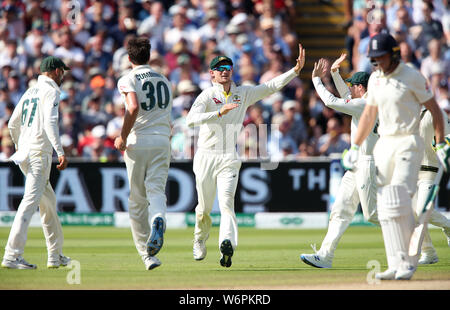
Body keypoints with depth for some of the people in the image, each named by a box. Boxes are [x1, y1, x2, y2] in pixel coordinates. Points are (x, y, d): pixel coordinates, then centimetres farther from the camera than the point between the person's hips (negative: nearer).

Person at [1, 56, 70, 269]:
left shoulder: (29, 92, 20)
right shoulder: (50, 91, -6)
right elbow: (50, 122, -20)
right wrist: (60, 152, -25)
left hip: (23, 154, 9)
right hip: (39, 153, -9)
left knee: (49, 201, 18)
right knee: (30, 202, -15)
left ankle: (55, 255, 23)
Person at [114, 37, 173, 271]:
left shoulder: (128, 79, -1)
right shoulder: (164, 80, 17)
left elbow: (133, 107, -19)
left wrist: (123, 138, -11)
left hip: (138, 143, -4)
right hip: (162, 142, 4)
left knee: (137, 201, 4)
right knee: (156, 188, -5)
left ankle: (147, 254, 3)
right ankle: (158, 219, -40)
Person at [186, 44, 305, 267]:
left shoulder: (243, 94, 10)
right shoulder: (207, 96, -5)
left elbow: (271, 87, 9)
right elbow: (191, 119, -22)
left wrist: (296, 70, -2)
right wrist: (219, 113, -33)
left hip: (229, 159, 2)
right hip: (206, 157, -2)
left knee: (226, 201, -16)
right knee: (204, 207, 6)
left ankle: (227, 244, -35)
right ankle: (200, 241, 32)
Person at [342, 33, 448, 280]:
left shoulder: (412, 77, -8)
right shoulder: (375, 79, 11)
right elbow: (369, 114, 19)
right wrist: (355, 147, 15)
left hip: (408, 145, -7)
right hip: (383, 144, 7)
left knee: (400, 203, -15)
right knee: (385, 207, 0)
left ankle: (408, 262, -7)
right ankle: (395, 265, 2)